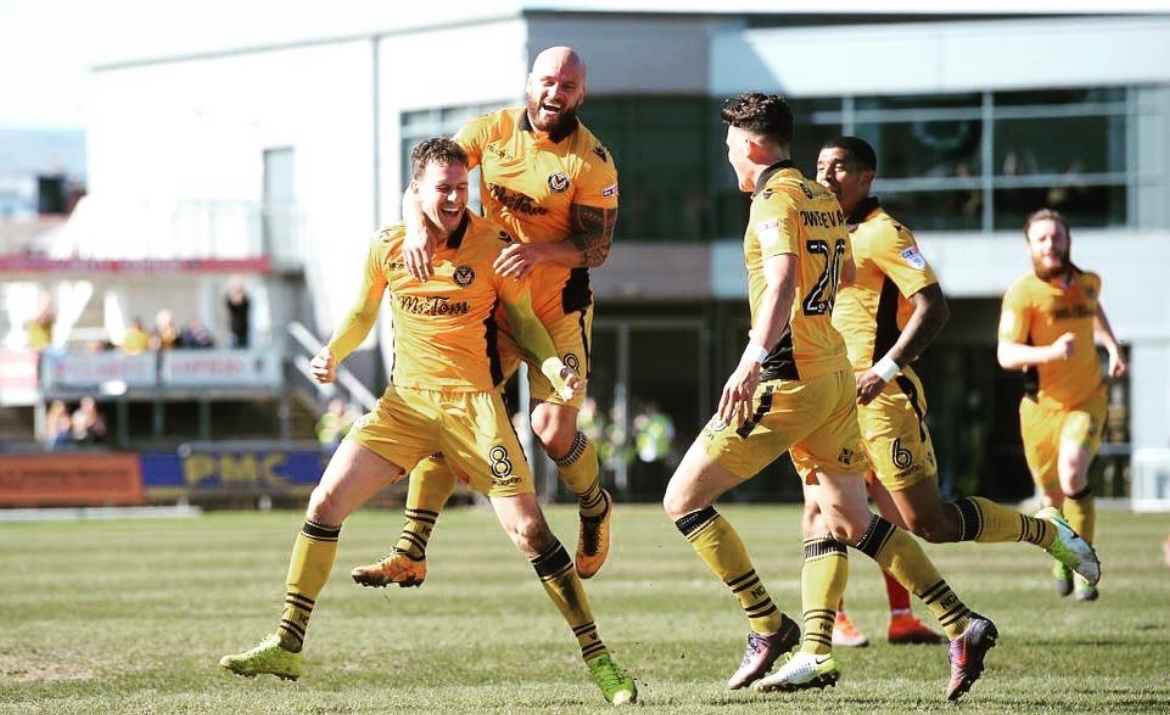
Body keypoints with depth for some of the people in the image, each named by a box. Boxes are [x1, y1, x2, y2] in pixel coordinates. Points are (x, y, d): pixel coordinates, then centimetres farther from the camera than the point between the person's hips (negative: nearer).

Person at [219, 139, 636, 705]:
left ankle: (597, 659, -1)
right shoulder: (387, 247, 1)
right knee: (325, 500, -6)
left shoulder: (493, 245, -7)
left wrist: (552, 365, -14)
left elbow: (523, 320, 4)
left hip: (472, 402, -3)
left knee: (528, 527, -11)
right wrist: (333, 352, -3)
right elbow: (363, 316, 16)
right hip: (405, 402, 3)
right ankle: (287, 648, 3)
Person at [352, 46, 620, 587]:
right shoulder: (490, 131, -4)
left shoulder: (591, 161, -14)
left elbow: (598, 248, -13)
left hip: (558, 305, -3)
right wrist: (417, 227, -29)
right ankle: (410, 553, 0)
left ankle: (595, 509, 20)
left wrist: (540, 251, -31)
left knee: (553, 429, -14)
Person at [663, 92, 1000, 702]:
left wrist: (753, 360, -38)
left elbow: (783, 281, -27)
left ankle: (769, 628, -5)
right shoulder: (823, 198, 15)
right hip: (834, 375, 9)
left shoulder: (776, 199, -11)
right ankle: (962, 626, -1)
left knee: (683, 499, -1)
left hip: (787, 380, -9)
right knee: (850, 521, 10)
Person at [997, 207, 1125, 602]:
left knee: (1072, 474, -25)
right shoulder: (1023, 294, -16)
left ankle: (1085, 565, -11)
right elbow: (1005, 354, -24)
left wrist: (1112, 346, 12)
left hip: (1087, 400, 1)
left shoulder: (1088, 282, -1)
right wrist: (1050, 352, -40)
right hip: (1042, 406, -1)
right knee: (1054, 502, 8)